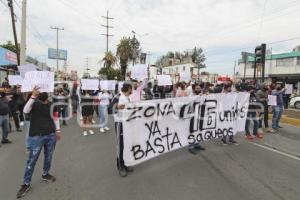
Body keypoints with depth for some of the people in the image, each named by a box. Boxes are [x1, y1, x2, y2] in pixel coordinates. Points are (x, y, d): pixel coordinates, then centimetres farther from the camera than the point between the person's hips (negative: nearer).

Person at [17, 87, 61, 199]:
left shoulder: (51, 105, 2)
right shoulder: (34, 103, -6)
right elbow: (25, 111, -27)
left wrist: (57, 130, 12)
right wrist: (33, 96, -34)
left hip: (51, 135, 4)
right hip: (36, 136, -3)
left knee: (48, 156, 16)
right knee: (32, 160, 2)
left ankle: (45, 174, 38)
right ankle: (26, 184, 17)